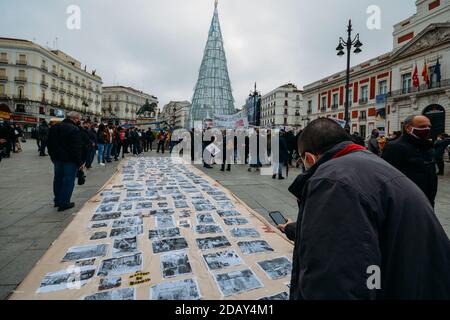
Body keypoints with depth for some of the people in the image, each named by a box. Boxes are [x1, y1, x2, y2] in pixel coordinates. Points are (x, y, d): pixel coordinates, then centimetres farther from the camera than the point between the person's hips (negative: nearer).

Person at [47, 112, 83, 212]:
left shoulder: (54, 127, 8)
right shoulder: (74, 129, -18)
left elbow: (50, 144, 14)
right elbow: (76, 148, -20)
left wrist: (53, 157, 22)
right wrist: (79, 163, -14)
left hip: (57, 158, 8)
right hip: (70, 160, -8)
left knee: (58, 179, 18)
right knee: (68, 181, 1)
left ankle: (57, 200, 30)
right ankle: (64, 203, 5)